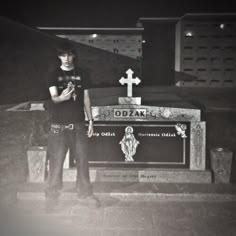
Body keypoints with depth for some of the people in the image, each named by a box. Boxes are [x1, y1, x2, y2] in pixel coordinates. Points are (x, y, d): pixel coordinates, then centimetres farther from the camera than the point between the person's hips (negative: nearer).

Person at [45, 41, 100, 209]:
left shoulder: (81, 74, 9)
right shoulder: (54, 75, 3)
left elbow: (86, 98, 11)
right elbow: (53, 97, -10)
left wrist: (90, 120, 7)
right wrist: (61, 97, -34)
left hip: (79, 123, 2)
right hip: (59, 124, -2)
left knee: (82, 159, 6)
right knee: (56, 160, 0)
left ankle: (85, 192, 20)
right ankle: (52, 195, 13)